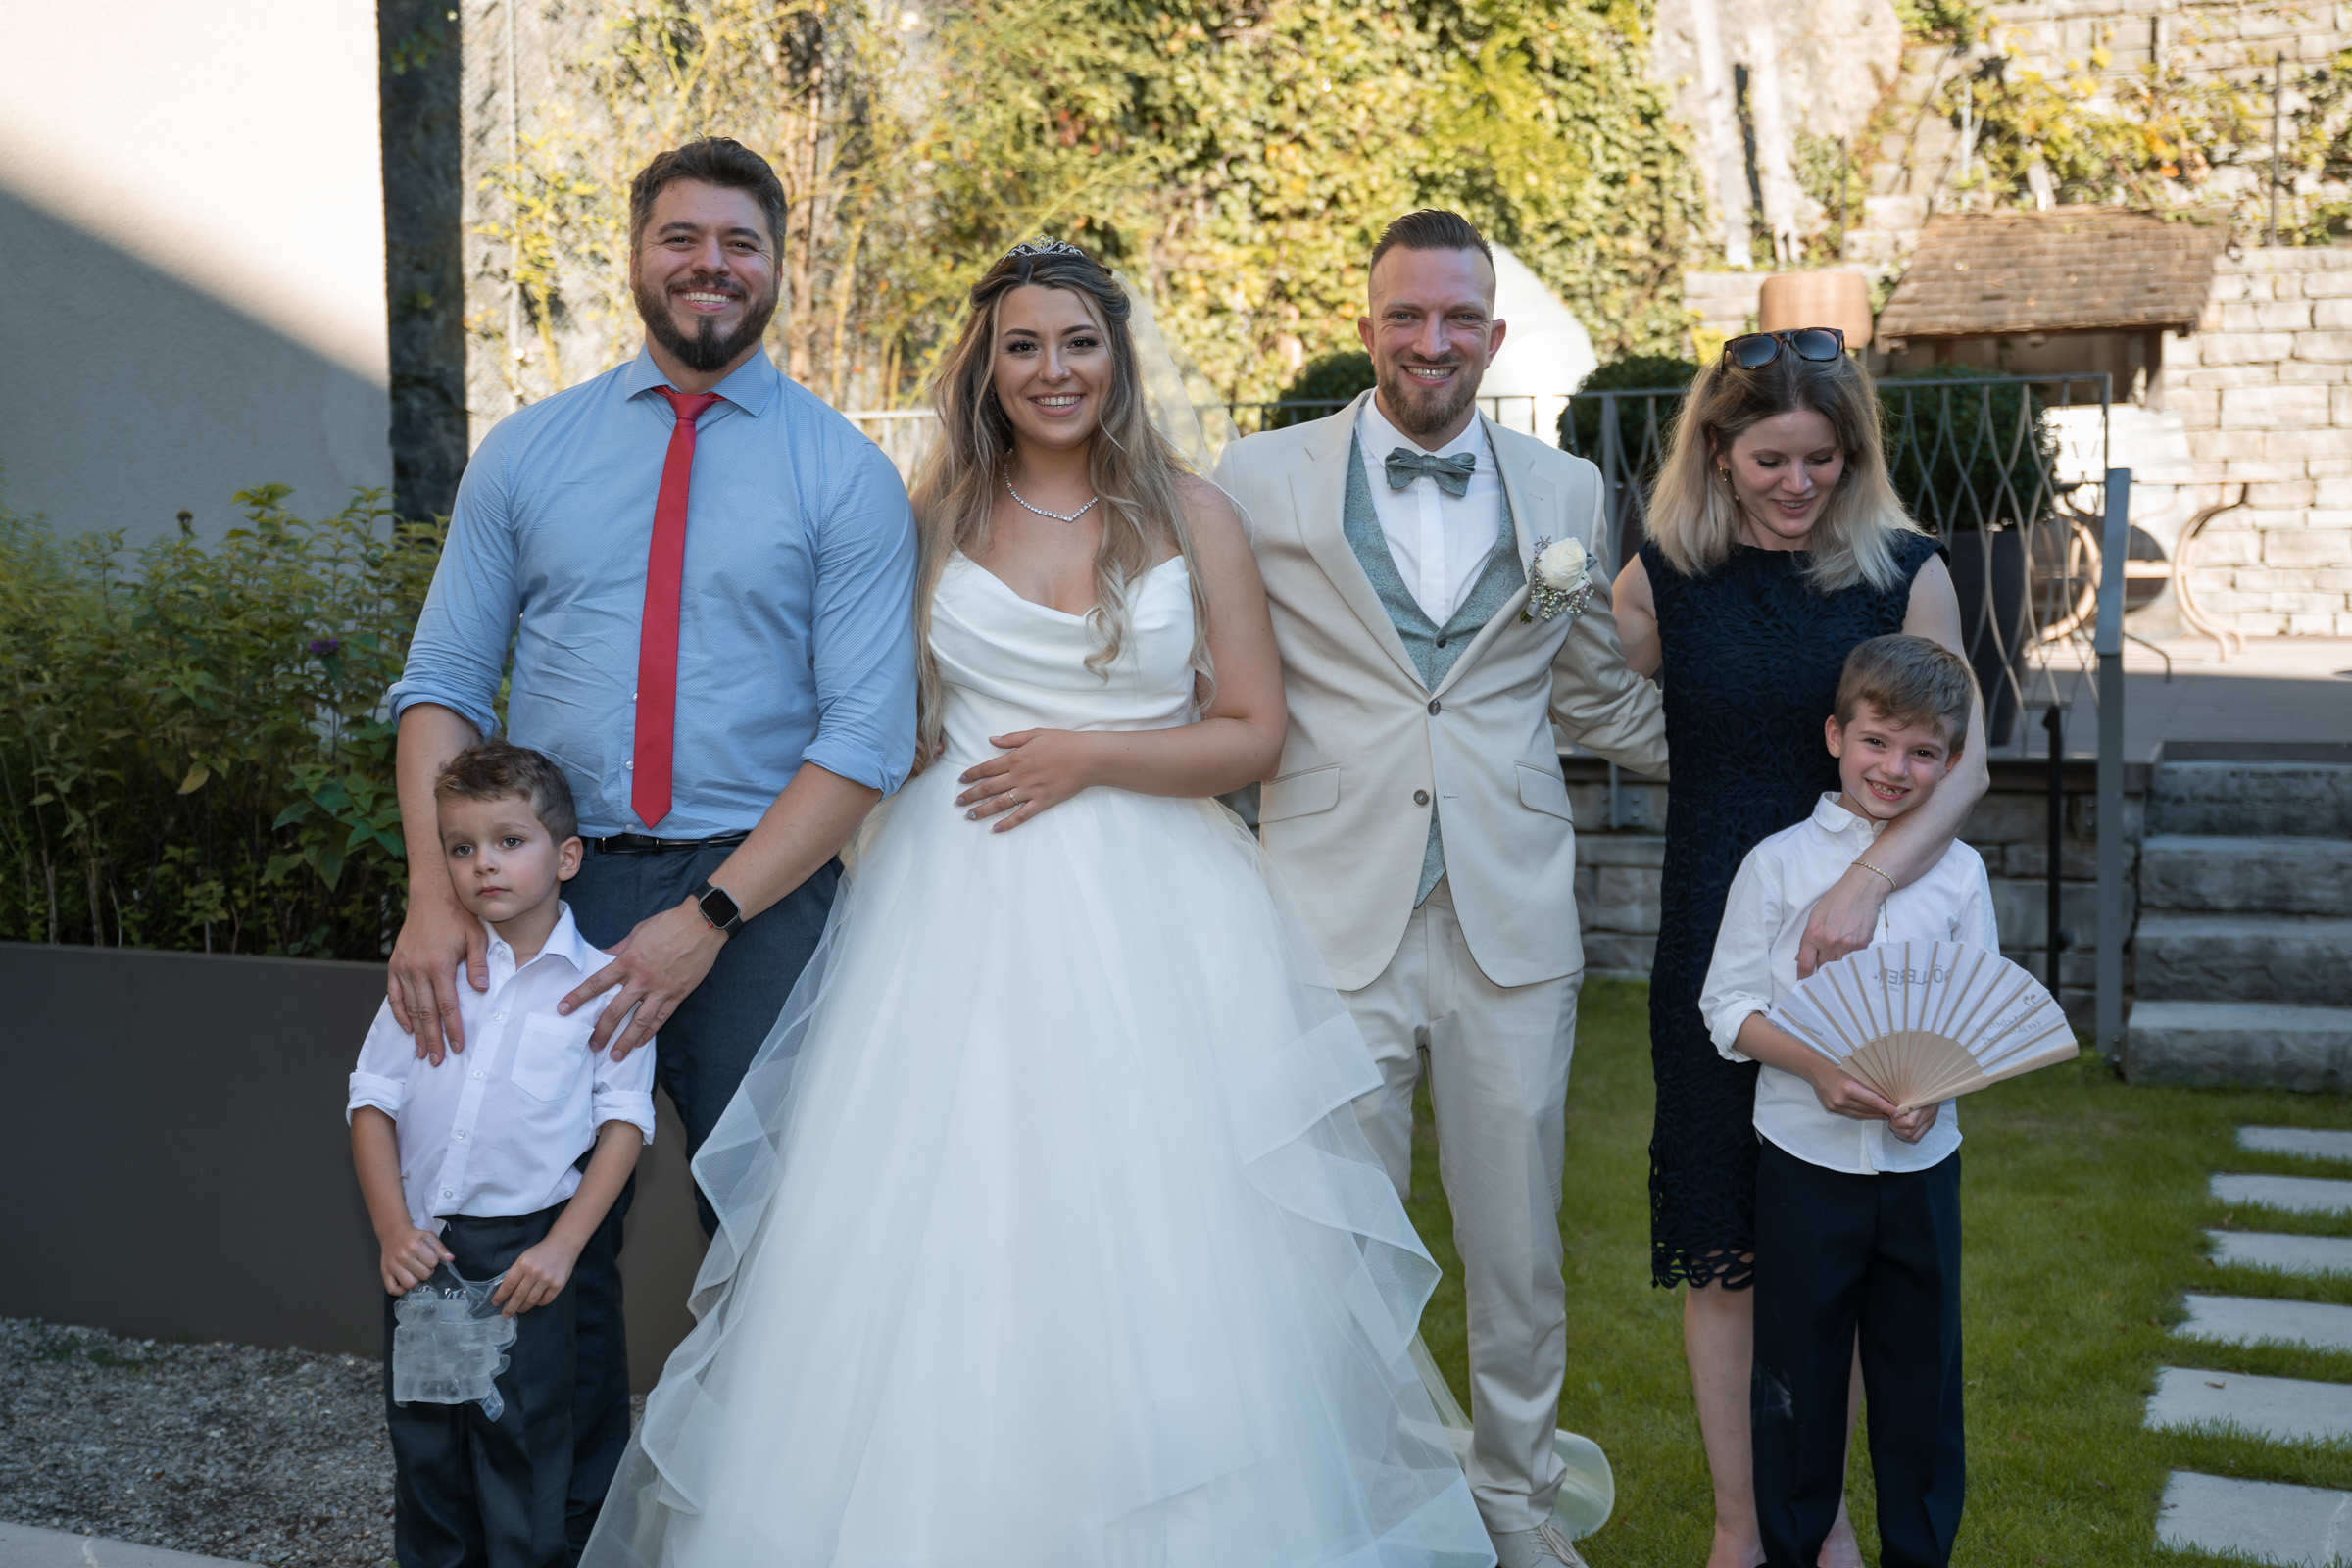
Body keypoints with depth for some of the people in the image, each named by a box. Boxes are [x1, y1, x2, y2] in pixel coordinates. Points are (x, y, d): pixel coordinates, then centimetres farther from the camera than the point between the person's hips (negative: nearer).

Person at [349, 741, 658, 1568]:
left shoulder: (600, 984, -4)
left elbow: (623, 1122, -6)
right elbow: (374, 1101, 5)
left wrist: (562, 1246, -13)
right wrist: (393, 1231, -5)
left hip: (527, 1250, -3)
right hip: (422, 1245, 4)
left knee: (522, 1445, 2)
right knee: (423, 1439, 14)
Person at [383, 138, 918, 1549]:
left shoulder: (845, 475, 0)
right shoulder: (526, 454, 9)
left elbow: (867, 738, -7)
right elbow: (445, 684, 5)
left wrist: (708, 918, -15)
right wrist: (437, 889, -10)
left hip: (755, 895, -2)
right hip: (548, 887, 2)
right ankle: (568, 1525, 28)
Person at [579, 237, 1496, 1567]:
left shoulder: (1192, 515, 3)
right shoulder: (935, 518, 7)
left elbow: (1255, 733, 0)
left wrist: (1090, 757, -9)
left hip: (1152, 911, -1)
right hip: (962, 908, 1)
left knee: (1156, 1237, 1)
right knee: (950, 1240, 1)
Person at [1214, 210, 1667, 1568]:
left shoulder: (1567, 491, 10)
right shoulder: (1263, 480, 3)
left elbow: (1602, 700, 18)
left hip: (1512, 920, 2)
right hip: (1336, 917, -2)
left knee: (1520, 1241, 11)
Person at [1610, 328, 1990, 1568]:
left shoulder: (1906, 574, -3)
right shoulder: (1662, 580, 0)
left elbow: (1962, 764, -12)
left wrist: (1864, 884, -27)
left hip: (1856, 940, 0)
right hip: (1712, 939, 0)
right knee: (1719, 1244, 7)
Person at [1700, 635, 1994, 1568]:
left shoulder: (1958, 871, 4)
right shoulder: (1777, 863, -3)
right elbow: (1730, 1005, -4)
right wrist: (1816, 1066, -20)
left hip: (1922, 1158, 2)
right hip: (1806, 1152, -2)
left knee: (1921, 1367, 11)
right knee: (1797, 1365, 7)